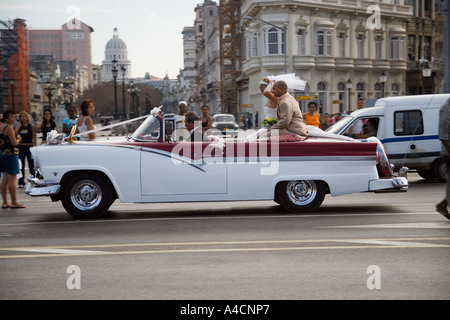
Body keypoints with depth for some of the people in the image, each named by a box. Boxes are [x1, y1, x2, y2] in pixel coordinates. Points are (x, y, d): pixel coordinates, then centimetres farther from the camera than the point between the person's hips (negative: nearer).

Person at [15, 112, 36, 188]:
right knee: (21, 166, 6)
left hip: (29, 147, -3)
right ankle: (21, 182, 13)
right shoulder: (18, 126, 9)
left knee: (31, 165, -2)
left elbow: (34, 138, -1)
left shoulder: (31, 126, 1)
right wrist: (20, 124, -6)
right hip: (20, 147, 3)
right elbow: (15, 132, -12)